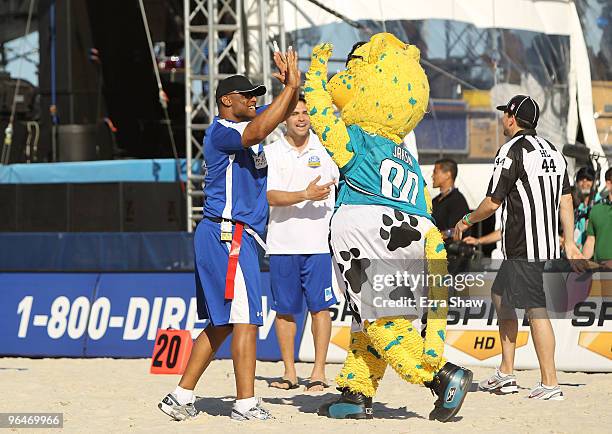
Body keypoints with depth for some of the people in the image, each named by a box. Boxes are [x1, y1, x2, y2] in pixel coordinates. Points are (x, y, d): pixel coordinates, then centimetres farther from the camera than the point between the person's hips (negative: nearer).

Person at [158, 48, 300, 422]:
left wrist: (293, 85, -2)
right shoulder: (220, 132, -12)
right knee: (245, 319, -12)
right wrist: (289, 87, -29)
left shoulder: (245, 123, 16)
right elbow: (256, 133, -31)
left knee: (222, 323, 12)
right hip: (228, 235, -10)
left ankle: (182, 397, 13)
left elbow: (282, 112, 21)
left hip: (237, 237, 10)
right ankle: (246, 403, -14)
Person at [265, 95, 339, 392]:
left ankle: (318, 373, 1)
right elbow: (271, 197, -9)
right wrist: (306, 195, -22)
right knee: (284, 309, 5)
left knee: (319, 307, -4)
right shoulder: (271, 153, 3)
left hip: (319, 242, -1)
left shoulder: (326, 148, 6)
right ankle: (289, 373, 13)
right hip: (281, 243, 1)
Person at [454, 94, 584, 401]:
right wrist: (569, 243, 14)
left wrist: (467, 221, 7)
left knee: (536, 310, -10)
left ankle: (550, 384, -13)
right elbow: (566, 201, 12)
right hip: (549, 245, 9)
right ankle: (506, 375, 20)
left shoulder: (512, 150, -10)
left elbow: (492, 203, -10)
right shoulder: (552, 151, 14)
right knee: (500, 296, 19)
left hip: (523, 249, -9)